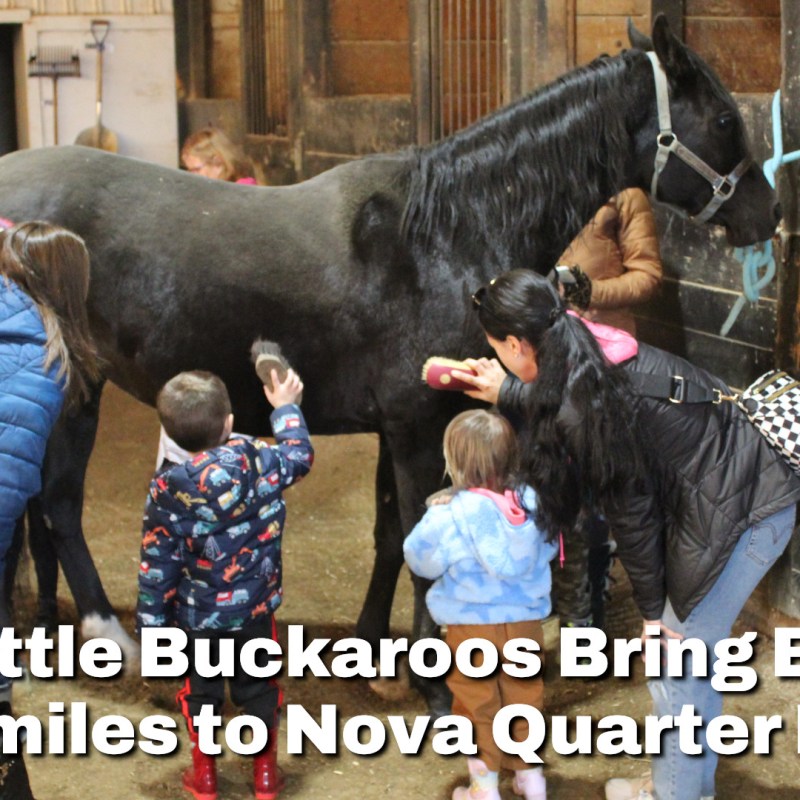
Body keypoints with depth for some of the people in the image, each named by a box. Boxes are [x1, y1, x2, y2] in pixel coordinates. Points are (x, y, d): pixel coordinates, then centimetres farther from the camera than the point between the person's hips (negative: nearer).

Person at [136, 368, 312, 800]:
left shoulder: (168, 490, -20)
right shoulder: (261, 464, -16)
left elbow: (156, 565, -14)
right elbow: (300, 457, 8)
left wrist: (150, 622, -3)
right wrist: (286, 408, 22)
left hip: (197, 618, -1)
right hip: (255, 610, 2)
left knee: (201, 692, 19)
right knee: (258, 689, 20)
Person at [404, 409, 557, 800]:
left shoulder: (453, 516, -21)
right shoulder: (530, 504, -8)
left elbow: (419, 558, -9)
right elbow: (547, 549, 10)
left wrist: (434, 516, 5)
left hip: (472, 625, -4)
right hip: (525, 621, 4)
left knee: (477, 703, 12)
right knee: (523, 698, 19)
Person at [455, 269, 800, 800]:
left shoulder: (585, 410, -23)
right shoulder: (591, 355, 2)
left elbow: (631, 511, -15)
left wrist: (652, 608, -4)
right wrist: (505, 393, 31)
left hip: (743, 511, -9)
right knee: (690, 656, 20)